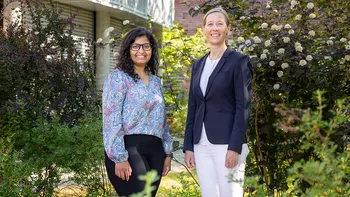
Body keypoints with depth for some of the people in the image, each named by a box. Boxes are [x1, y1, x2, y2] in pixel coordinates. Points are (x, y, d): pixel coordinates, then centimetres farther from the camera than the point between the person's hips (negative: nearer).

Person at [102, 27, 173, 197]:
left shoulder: (155, 81, 17)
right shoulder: (118, 77, -3)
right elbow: (111, 120, -11)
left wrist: (168, 152, 14)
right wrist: (119, 157, -17)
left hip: (155, 149, 7)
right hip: (129, 148, -6)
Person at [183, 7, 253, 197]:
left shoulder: (239, 61, -3)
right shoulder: (198, 64, 14)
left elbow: (243, 107, -9)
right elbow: (192, 107, 14)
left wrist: (235, 147, -16)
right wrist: (188, 146, 9)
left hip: (227, 143, -5)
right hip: (201, 144, 6)